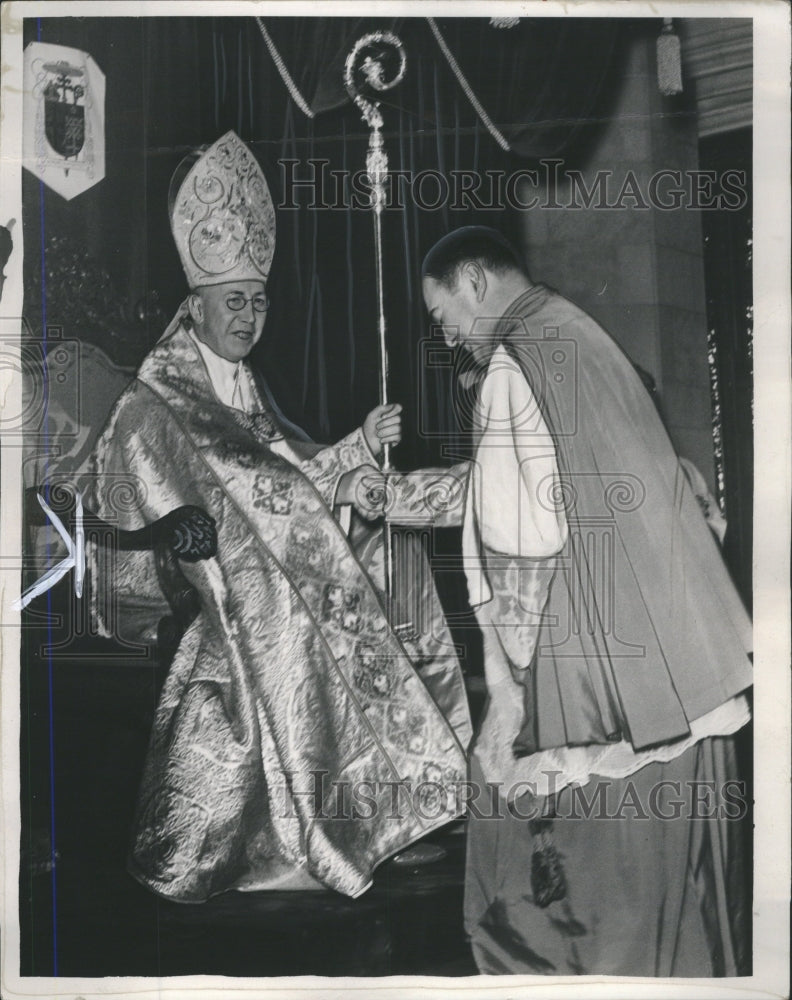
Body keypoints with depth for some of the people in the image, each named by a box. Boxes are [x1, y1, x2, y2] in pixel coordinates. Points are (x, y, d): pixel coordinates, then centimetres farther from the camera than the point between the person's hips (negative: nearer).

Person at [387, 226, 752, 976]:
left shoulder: (515, 364, -13)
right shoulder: (578, 337, 14)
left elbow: (523, 546, -17)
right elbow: (498, 486, 20)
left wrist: (508, 686, -10)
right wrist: (379, 495, 24)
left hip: (595, 674, -9)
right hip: (679, 660, 9)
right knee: (670, 862, 20)